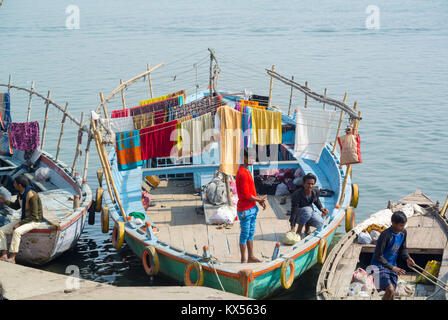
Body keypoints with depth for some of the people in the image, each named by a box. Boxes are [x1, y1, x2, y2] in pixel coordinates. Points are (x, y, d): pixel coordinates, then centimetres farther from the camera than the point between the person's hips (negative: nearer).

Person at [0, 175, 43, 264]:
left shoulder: (32, 196, -25)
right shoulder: (20, 193, 2)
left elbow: (34, 216, -24)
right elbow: (16, 206, 19)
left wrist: (19, 223, -24)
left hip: (34, 221, -9)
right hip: (24, 219, 9)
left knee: (16, 232, -36)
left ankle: (12, 258, -32)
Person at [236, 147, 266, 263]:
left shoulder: (247, 171, 11)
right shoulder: (242, 174, -22)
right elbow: (246, 195, -23)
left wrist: (260, 201, 7)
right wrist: (259, 199, -9)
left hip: (252, 208, 10)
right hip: (245, 210, -10)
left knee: (251, 233, 16)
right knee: (245, 234, 1)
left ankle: (251, 257, 27)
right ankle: (243, 260, 10)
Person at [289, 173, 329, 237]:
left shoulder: (315, 192, -10)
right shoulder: (297, 194, -27)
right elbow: (294, 210, -28)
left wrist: (322, 209, -4)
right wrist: (292, 227, -33)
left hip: (310, 213, 4)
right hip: (299, 215, -4)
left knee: (320, 223, -25)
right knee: (307, 209, -37)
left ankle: (307, 226, 9)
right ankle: (298, 231, -21)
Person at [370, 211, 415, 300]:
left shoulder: (403, 233, -3)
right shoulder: (386, 235, -25)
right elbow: (378, 256, -21)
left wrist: (407, 258, -8)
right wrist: (392, 268, -25)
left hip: (392, 266, 7)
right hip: (379, 266, -7)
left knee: (391, 294, 7)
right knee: (390, 290, -23)